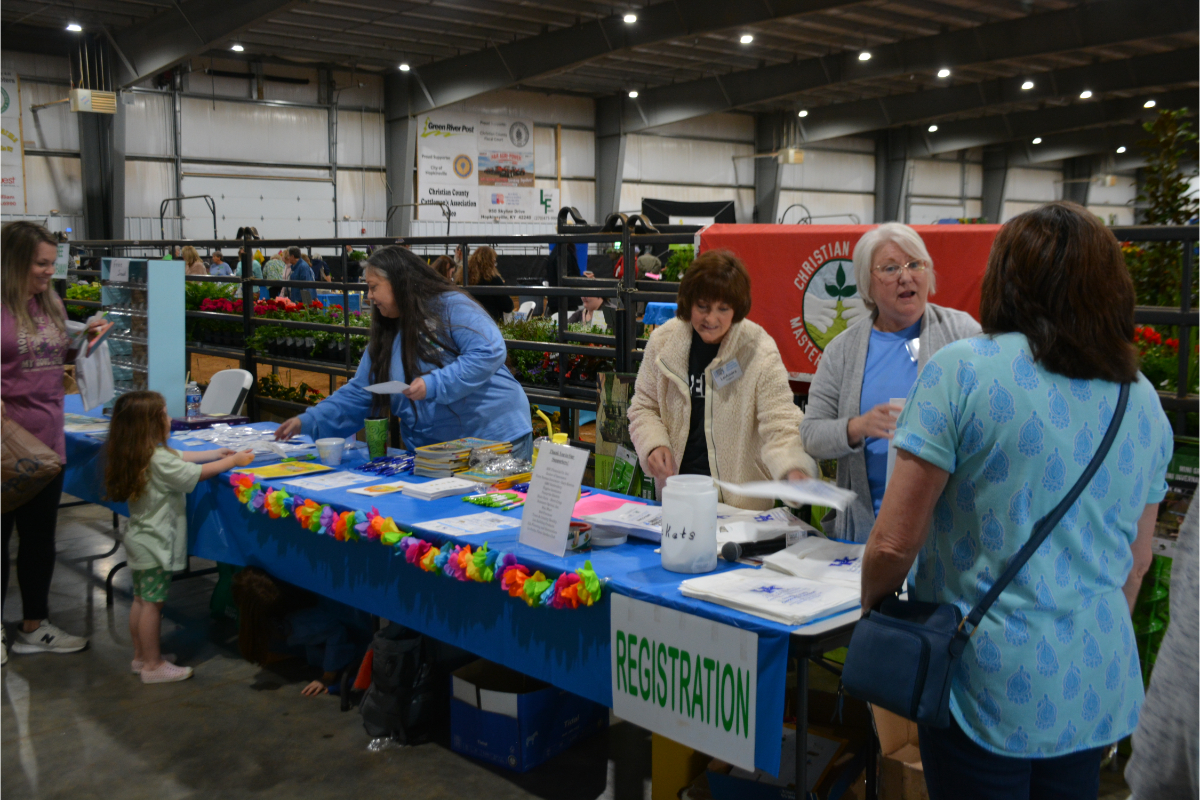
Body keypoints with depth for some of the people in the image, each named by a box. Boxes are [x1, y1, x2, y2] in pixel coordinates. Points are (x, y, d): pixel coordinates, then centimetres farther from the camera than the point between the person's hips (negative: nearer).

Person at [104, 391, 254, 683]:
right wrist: (233, 461, -6)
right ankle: (153, 665, 7)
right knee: (153, 603, -1)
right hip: (155, 543, -10)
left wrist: (217, 453, 14)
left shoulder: (140, 456, 6)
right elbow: (198, 473, -17)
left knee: (141, 600, 17)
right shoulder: (158, 460, -24)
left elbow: (181, 457, 16)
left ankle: (140, 657, 28)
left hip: (140, 539, 10)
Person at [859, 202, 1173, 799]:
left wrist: (871, 615, 2)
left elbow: (895, 542, -16)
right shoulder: (1143, 401, 4)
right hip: (1099, 688, 6)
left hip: (989, 688, -5)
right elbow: (1137, 561, 15)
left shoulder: (962, 371, -15)